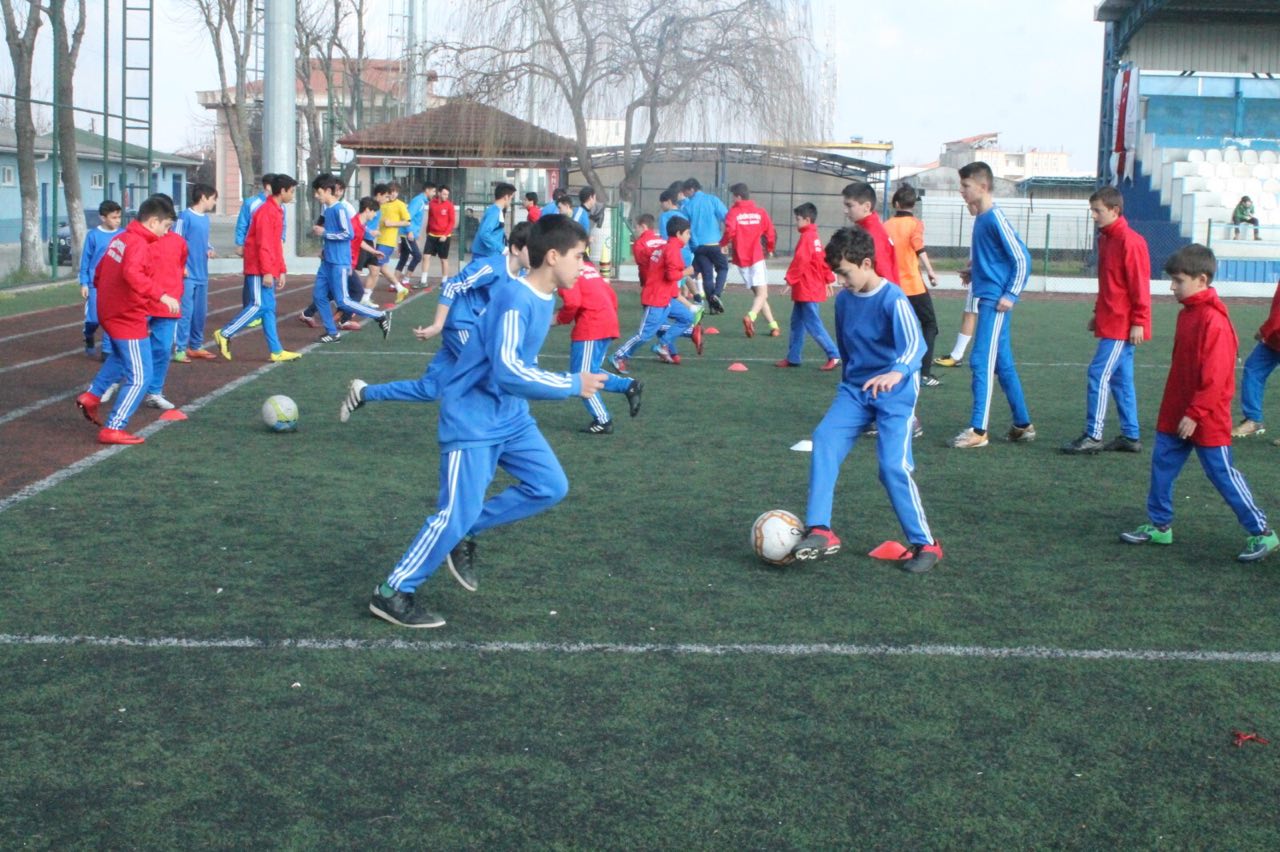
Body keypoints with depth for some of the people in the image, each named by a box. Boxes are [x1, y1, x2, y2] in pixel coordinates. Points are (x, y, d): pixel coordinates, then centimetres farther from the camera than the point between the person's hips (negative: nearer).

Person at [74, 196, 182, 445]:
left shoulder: (120, 238, 9)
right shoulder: (139, 244, -19)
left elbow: (100, 271, 19)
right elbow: (132, 274, -38)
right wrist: (161, 294, -40)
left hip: (109, 311, 10)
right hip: (128, 318, -10)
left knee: (121, 355, 36)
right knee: (139, 377, -3)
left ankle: (92, 396, 32)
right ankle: (113, 429, -3)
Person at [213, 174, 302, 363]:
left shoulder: (277, 211, 17)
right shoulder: (267, 211, -14)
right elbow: (263, 244, -19)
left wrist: (281, 271, 19)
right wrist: (267, 272, -22)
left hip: (270, 269, 10)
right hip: (260, 269, -10)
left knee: (269, 308, 8)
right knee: (260, 305, -11)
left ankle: (276, 351, 8)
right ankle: (225, 334, -3)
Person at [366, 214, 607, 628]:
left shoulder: (547, 298, 5)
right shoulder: (515, 299, -24)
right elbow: (508, 371, -33)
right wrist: (574, 385, -26)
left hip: (511, 416, 9)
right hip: (472, 419, -9)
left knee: (551, 487, 3)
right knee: (458, 512, -10)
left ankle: (466, 533, 16)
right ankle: (392, 593, 5)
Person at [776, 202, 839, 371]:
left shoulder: (806, 237, -16)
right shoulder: (815, 237, 13)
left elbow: (800, 261, -24)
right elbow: (824, 261, 18)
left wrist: (790, 279, -21)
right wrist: (829, 279, 24)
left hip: (807, 290, -10)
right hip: (813, 288, 10)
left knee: (813, 325, -7)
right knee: (797, 324, 14)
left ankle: (834, 356, -6)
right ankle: (793, 358, 18)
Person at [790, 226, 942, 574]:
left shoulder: (892, 299, -17)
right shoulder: (843, 299, 4)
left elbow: (914, 343, -32)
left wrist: (897, 372, -50)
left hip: (894, 393, -6)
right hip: (855, 389, 6)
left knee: (894, 465, -14)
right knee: (825, 438, -17)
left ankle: (925, 544, 3)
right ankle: (820, 532, -20)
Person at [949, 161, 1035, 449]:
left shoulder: (995, 219, -15)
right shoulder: (980, 218, 12)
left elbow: (1022, 258, -15)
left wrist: (1011, 295, -16)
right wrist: (975, 269, 12)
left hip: (995, 301, -10)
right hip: (987, 299, 10)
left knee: (981, 362, -9)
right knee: (1003, 365, 14)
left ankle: (978, 430, -7)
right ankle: (1023, 425, 22)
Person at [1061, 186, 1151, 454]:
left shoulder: (1130, 241, -15)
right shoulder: (1105, 239, 13)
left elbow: (1139, 284, -17)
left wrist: (1138, 322, -18)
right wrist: (1098, 312, 21)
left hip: (1123, 324, -10)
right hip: (1111, 322, 10)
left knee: (1099, 374, -11)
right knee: (1121, 378, 12)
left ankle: (1093, 437, -7)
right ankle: (1130, 436, 18)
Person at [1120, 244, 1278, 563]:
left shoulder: (1214, 320, -21)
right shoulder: (1187, 313, 8)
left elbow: (1215, 376, -22)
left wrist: (1195, 414, -21)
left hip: (1206, 420, -9)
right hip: (1176, 415, 9)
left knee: (1222, 473, -1)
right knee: (1162, 464, 10)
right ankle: (1160, 525, 22)